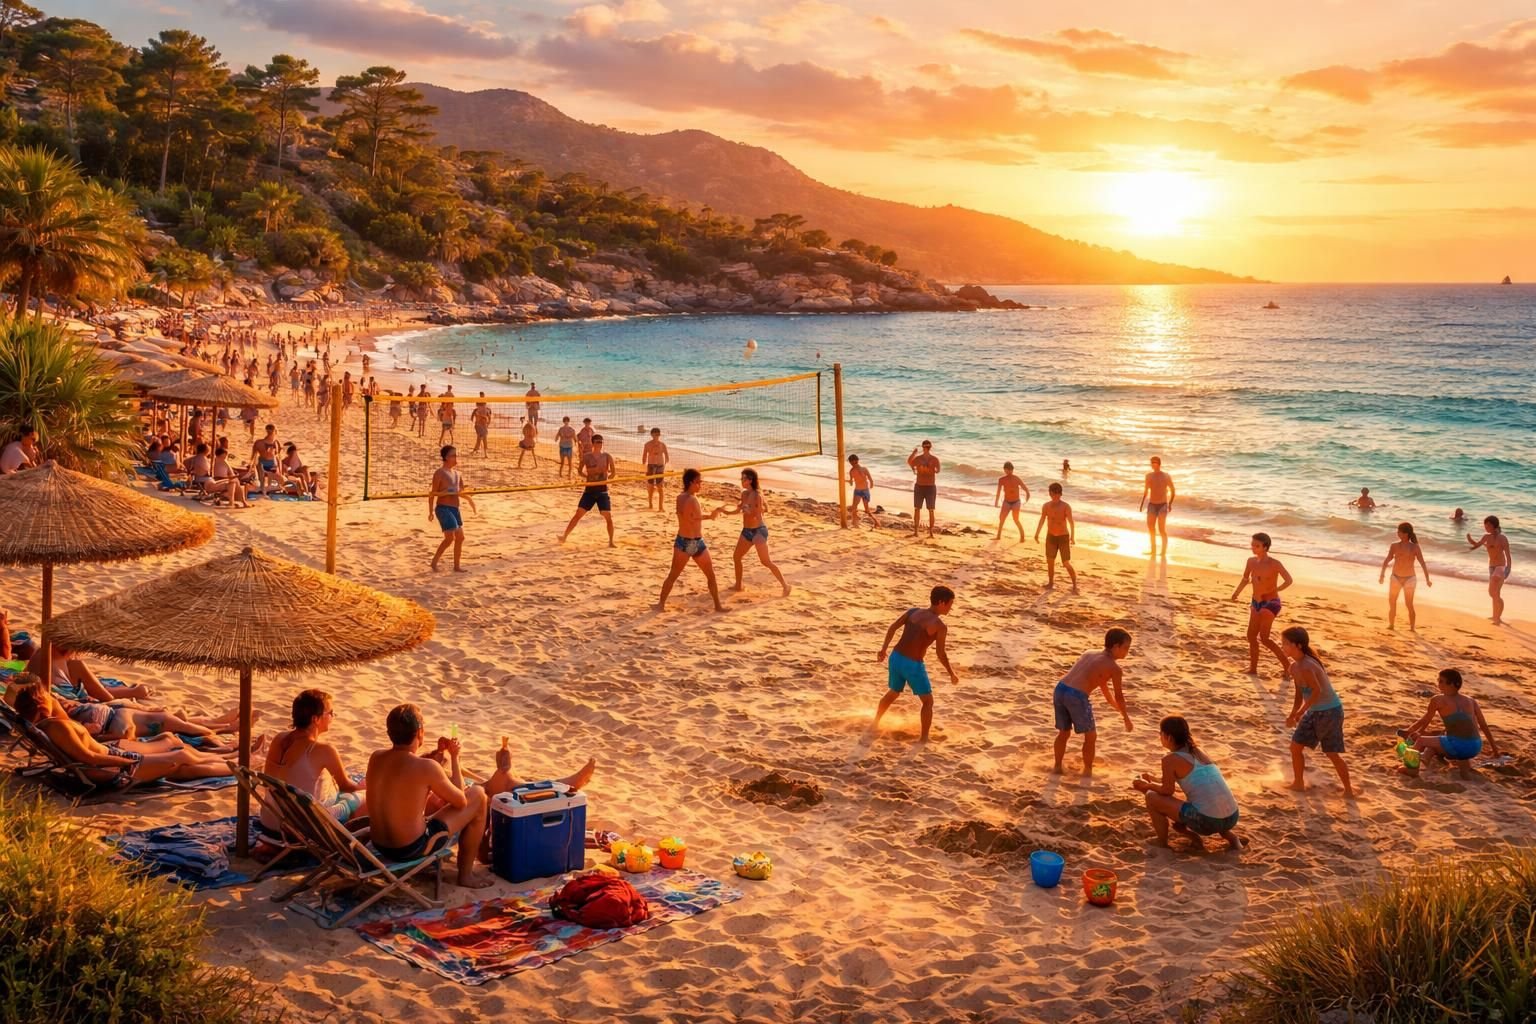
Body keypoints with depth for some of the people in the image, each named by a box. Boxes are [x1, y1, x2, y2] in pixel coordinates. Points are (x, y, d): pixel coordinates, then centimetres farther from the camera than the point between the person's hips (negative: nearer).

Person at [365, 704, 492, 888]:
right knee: (477, 795, 5)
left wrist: (439, 753, 13)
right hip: (412, 849, -7)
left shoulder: (375, 758, -4)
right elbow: (460, 801, -7)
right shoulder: (427, 767, -23)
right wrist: (454, 758, 1)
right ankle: (466, 874, 17)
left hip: (379, 844, 7)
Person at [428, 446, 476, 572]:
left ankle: (456, 566, 19)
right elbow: (433, 493, -10)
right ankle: (434, 562, 1)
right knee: (450, 538, -14)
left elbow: (460, 492, 18)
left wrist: (469, 497, 0)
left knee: (460, 537, 9)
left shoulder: (457, 474, 13)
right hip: (443, 508, -8)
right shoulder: (440, 473, -10)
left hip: (455, 509, 8)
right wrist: (431, 511, -12)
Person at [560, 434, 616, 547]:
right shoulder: (586, 457, -1)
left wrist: (606, 478, -8)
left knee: (608, 517, -4)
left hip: (602, 491, 0)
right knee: (578, 514, -4)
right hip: (589, 490, 0)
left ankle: (611, 542, 10)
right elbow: (580, 472, -2)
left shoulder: (607, 457, -1)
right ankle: (564, 536, 2)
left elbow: (613, 473, 0)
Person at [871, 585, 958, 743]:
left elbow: (893, 627, 0)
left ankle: (874, 725, 43)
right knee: (928, 701, 13)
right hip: (913, 665, -6)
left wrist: (884, 649, 6)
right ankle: (924, 739, 13)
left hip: (896, 658, 6)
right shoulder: (940, 626, -10)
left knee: (893, 693, 30)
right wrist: (952, 674, 0)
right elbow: (940, 654, -11)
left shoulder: (913, 611, 7)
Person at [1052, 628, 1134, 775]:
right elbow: (1119, 697, 10)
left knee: (1064, 732, 27)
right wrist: (1126, 718, 27)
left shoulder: (1090, 653, 24)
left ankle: (1057, 767, 36)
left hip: (1060, 690, 7)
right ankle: (1087, 771, 24)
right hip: (1076, 696, -7)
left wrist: (1116, 706, 50)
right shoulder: (1114, 668, 1)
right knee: (1091, 736, 15)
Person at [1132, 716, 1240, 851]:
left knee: (1152, 797, 4)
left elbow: (1167, 791, 1)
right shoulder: (1197, 751, 16)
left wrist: (1147, 786, 19)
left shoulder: (1170, 759, -6)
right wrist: (1153, 779, 38)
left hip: (1207, 820, -7)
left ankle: (1162, 846, 10)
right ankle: (1228, 835, 18)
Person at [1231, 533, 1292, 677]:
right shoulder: (1251, 561, 3)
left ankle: (1286, 664, -1)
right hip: (1256, 603, 7)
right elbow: (1245, 579, 20)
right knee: (1251, 636, 6)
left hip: (1270, 603, -7)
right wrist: (1237, 593, 10)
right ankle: (1253, 669, 15)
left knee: (1263, 637, -13)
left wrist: (1272, 591, -27)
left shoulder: (1274, 564, -17)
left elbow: (1288, 580, -27)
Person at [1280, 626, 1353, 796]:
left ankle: (1348, 789, 17)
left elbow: (1317, 691, -28)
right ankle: (1298, 782, 27)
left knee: (1332, 753, 2)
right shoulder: (1294, 667, 3)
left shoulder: (1305, 667, -27)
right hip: (1315, 712, 9)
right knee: (1295, 746, 11)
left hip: (1330, 712, -9)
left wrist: (1300, 712, -20)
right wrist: (1293, 715, 14)